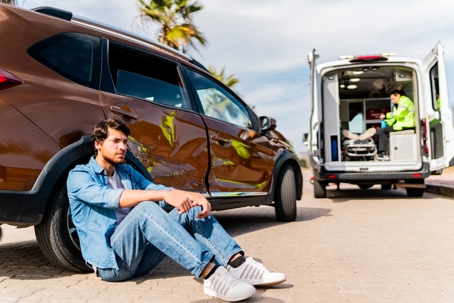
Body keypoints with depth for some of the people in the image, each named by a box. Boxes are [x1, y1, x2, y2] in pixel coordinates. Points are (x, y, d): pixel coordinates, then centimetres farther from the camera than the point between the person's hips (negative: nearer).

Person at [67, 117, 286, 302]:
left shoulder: (127, 171, 17)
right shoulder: (79, 176, -3)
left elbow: (154, 189, 2)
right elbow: (111, 197, -24)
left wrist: (194, 196, -19)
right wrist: (165, 194, -36)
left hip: (140, 256, 6)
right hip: (111, 261, -6)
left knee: (192, 209, -12)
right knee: (145, 209, -34)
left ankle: (238, 265, -28)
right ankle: (210, 274, -42)